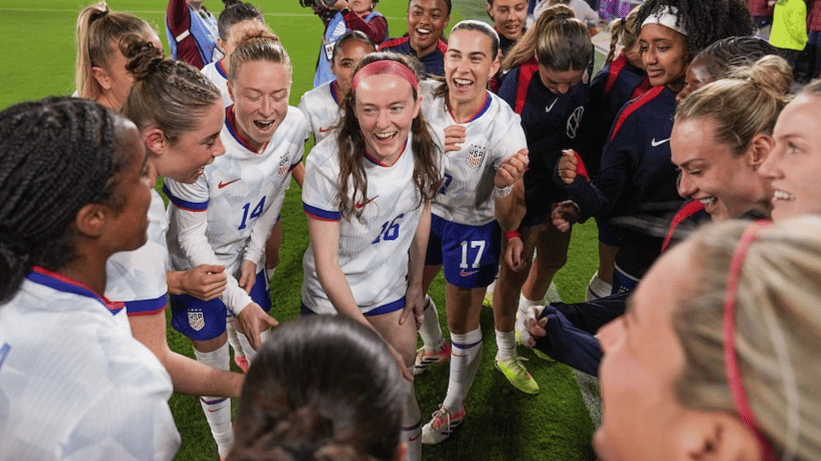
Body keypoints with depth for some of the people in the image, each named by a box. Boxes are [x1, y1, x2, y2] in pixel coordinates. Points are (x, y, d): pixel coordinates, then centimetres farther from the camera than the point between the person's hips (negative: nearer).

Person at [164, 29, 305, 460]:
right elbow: (191, 237, -23)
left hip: (246, 254, 4)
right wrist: (237, 301, -21)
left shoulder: (295, 126, -21)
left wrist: (253, 254, -2)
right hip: (197, 263, -4)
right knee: (212, 357, 13)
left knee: (261, 344, 19)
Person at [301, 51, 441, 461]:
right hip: (332, 295, -2)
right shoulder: (328, 163, -29)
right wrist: (368, 335, -23)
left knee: (400, 388, 13)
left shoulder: (426, 150, -18)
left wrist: (416, 282, 10)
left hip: (391, 291, 3)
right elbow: (326, 264, -23)